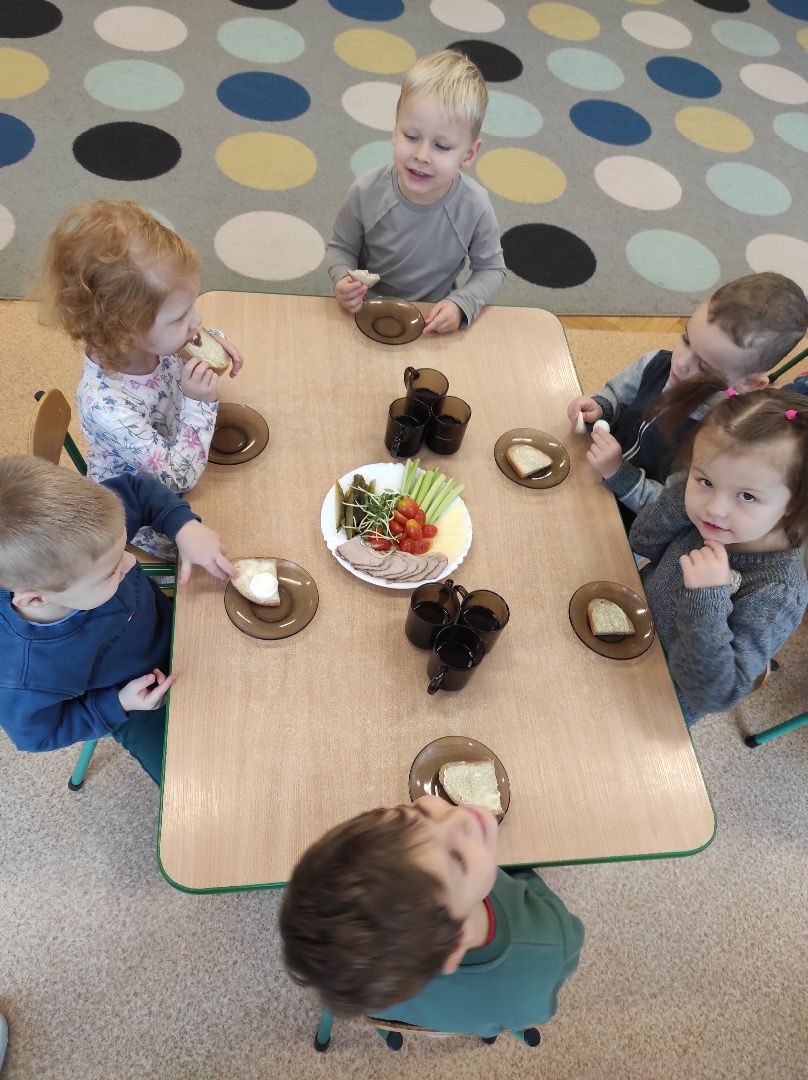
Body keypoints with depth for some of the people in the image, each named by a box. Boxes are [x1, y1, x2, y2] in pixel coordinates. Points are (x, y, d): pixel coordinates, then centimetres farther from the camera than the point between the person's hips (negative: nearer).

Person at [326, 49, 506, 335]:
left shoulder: (474, 207, -21)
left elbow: (491, 268, -5)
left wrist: (461, 304, -23)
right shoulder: (366, 192, -20)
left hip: (435, 320, 2)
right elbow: (341, 247, -3)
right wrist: (343, 279, -25)